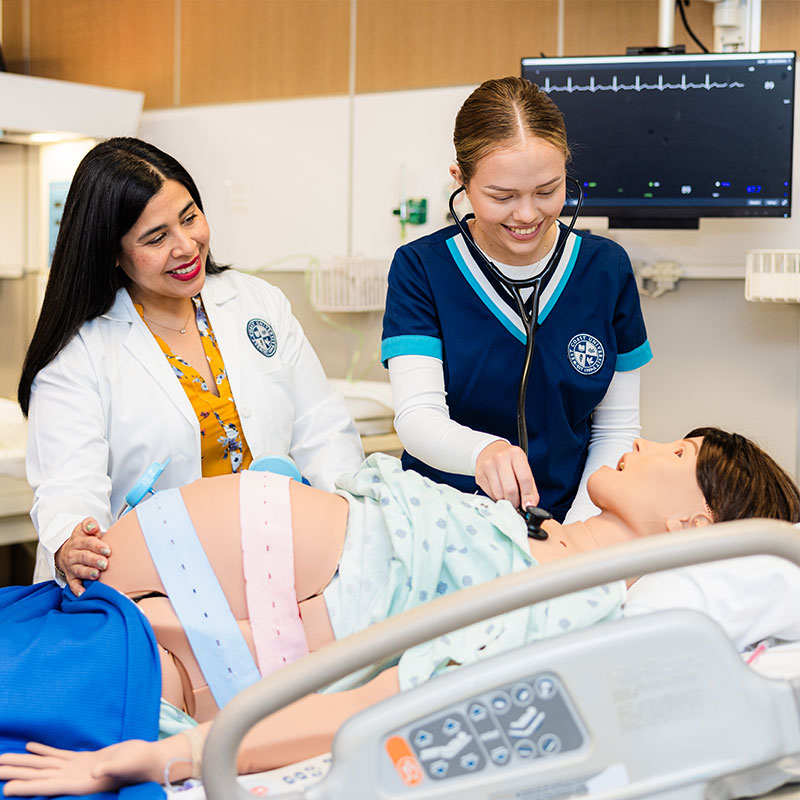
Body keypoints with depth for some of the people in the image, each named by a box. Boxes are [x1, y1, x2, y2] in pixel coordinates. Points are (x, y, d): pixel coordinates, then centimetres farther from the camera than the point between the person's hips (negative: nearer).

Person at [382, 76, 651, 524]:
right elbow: (417, 415, -12)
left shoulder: (607, 269, 4)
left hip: (561, 522, 1)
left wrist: (579, 531, -7)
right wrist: (484, 451, -33)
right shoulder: (421, 268, -2)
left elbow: (617, 428, 8)